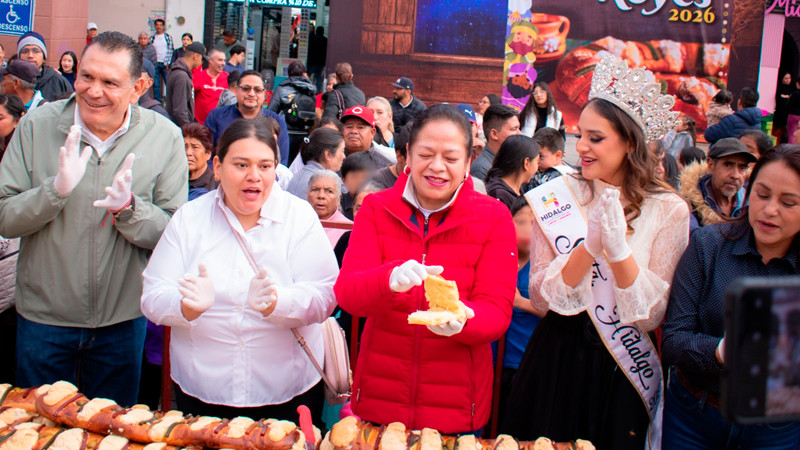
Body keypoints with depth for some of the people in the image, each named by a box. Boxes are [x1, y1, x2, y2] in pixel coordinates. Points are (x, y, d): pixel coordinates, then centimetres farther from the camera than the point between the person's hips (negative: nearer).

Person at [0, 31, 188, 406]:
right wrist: (56, 189, -26)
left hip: (123, 319, 0)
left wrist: (128, 208, -28)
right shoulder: (37, 125, -8)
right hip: (44, 318, 0)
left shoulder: (165, 137, -10)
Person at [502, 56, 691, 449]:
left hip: (621, 371, -1)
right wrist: (590, 246, -23)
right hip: (556, 361, 1)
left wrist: (619, 248, -25)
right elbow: (541, 299, -10)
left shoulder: (669, 211, -8)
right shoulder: (558, 196, -5)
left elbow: (651, 316, -12)